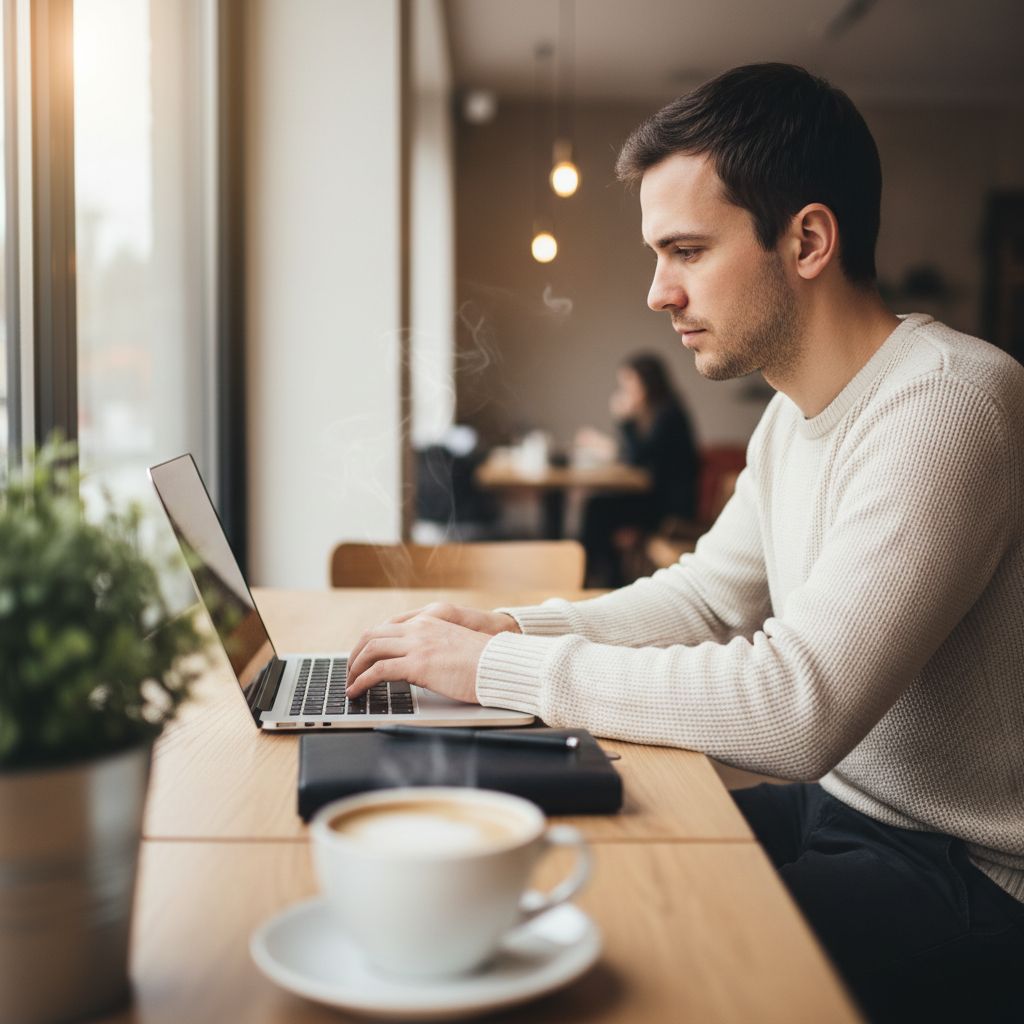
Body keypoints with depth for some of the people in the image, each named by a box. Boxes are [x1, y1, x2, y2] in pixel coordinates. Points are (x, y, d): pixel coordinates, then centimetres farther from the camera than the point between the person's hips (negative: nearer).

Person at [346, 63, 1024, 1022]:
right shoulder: (796, 412, 7)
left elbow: (798, 706, -31)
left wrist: (500, 667, -25)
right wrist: (514, 627, -2)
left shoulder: (943, 408, -25)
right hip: (841, 798, 8)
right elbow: (708, 594, 14)